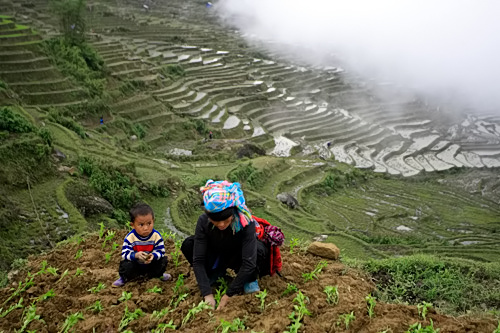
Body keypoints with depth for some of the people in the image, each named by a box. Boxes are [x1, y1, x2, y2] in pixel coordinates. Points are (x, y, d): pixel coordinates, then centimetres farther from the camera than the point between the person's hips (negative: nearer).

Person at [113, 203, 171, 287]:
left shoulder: (156, 236, -18)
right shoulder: (130, 237, -21)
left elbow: (161, 251, -15)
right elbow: (125, 254, -21)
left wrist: (153, 256, -38)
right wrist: (136, 255, -41)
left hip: (151, 264, 2)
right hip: (135, 265, -2)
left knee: (163, 260, -18)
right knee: (125, 265, -29)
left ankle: (158, 275, 14)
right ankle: (124, 278, 6)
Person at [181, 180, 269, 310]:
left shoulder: (246, 223, -35)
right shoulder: (203, 221, -28)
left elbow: (249, 263, -37)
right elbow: (198, 260, -28)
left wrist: (228, 295, -37)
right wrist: (207, 294, -36)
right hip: (217, 256, 3)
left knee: (260, 249, -36)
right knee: (188, 245, -24)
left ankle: (250, 280, -5)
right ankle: (216, 272, 2)